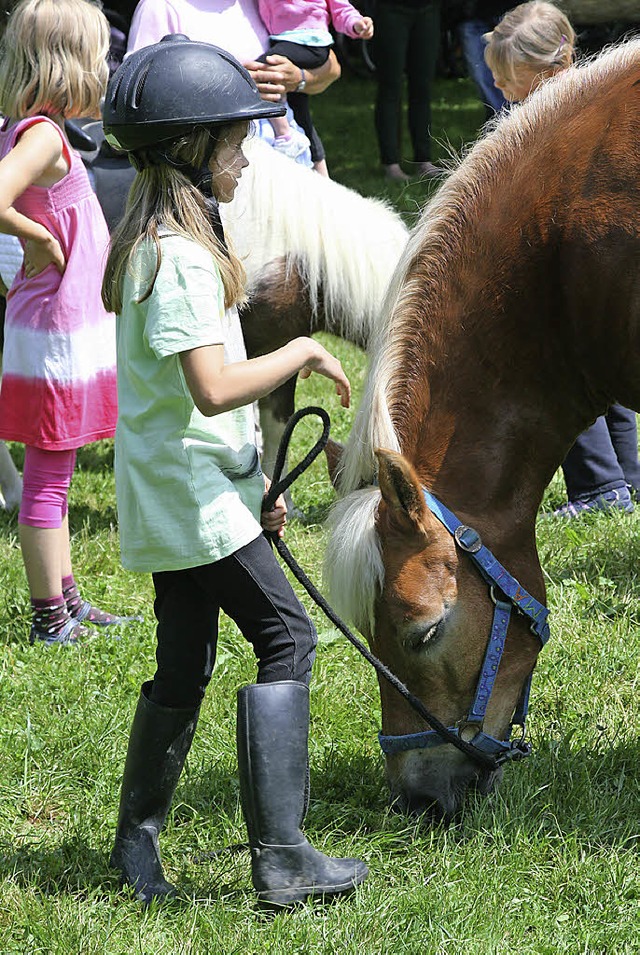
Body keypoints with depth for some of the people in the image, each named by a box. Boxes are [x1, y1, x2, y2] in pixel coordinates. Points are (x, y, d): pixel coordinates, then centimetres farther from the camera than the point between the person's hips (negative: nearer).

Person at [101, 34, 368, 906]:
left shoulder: (152, 244, 15)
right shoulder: (181, 256, -19)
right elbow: (215, 387, -28)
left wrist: (251, 487, 19)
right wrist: (302, 353, -14)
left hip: (170, 495, 10)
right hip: (195, 496, -10)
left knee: (183, 667, 14)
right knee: (286, 638, -9)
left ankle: (138, 844, 22)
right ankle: (280, 857, -11)